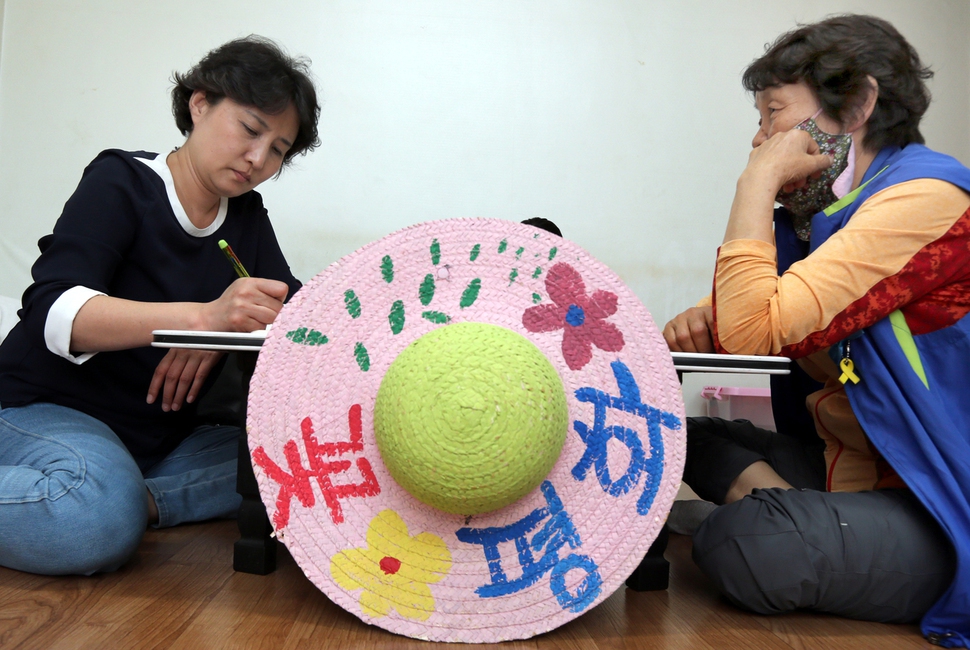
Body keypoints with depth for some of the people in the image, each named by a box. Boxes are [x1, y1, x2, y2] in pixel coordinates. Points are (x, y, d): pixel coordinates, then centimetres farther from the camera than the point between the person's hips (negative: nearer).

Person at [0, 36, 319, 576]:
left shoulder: (247, 217, 8)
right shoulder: (122, 182, -9)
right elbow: (56, 312, -24)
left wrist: (223, 331, -25)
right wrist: (204, 316, -40)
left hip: (161, 439, 6)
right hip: (44, 412, -6)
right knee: (102, 519, -38)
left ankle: (135, 499, -15)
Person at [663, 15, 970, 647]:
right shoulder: (819, 212, 8)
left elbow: (751, 331, -28)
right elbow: (733, 316, 15)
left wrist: (759, 178, -17)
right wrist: (697, 322, -10)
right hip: (850, 470, 9)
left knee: (744, 544, -30)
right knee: (688, 434, 2)